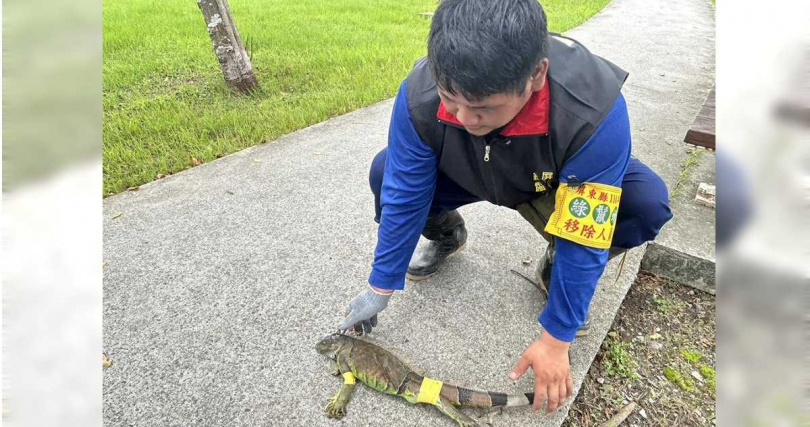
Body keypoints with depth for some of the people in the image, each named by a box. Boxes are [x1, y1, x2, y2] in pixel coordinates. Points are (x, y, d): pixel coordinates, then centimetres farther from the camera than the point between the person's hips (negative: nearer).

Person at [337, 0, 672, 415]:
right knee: (386, 173, -22)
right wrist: (379, 288, -13)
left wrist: (555, 340, -24)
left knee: (647, 204, -29)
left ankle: (555, 267, 2)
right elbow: (403, 197, -21)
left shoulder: (594, 110, -40)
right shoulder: (419, 93, -33)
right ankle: (446, 236, 11)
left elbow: (582, 238, -32)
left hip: (559, 183, -1)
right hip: (468, 175, 2)